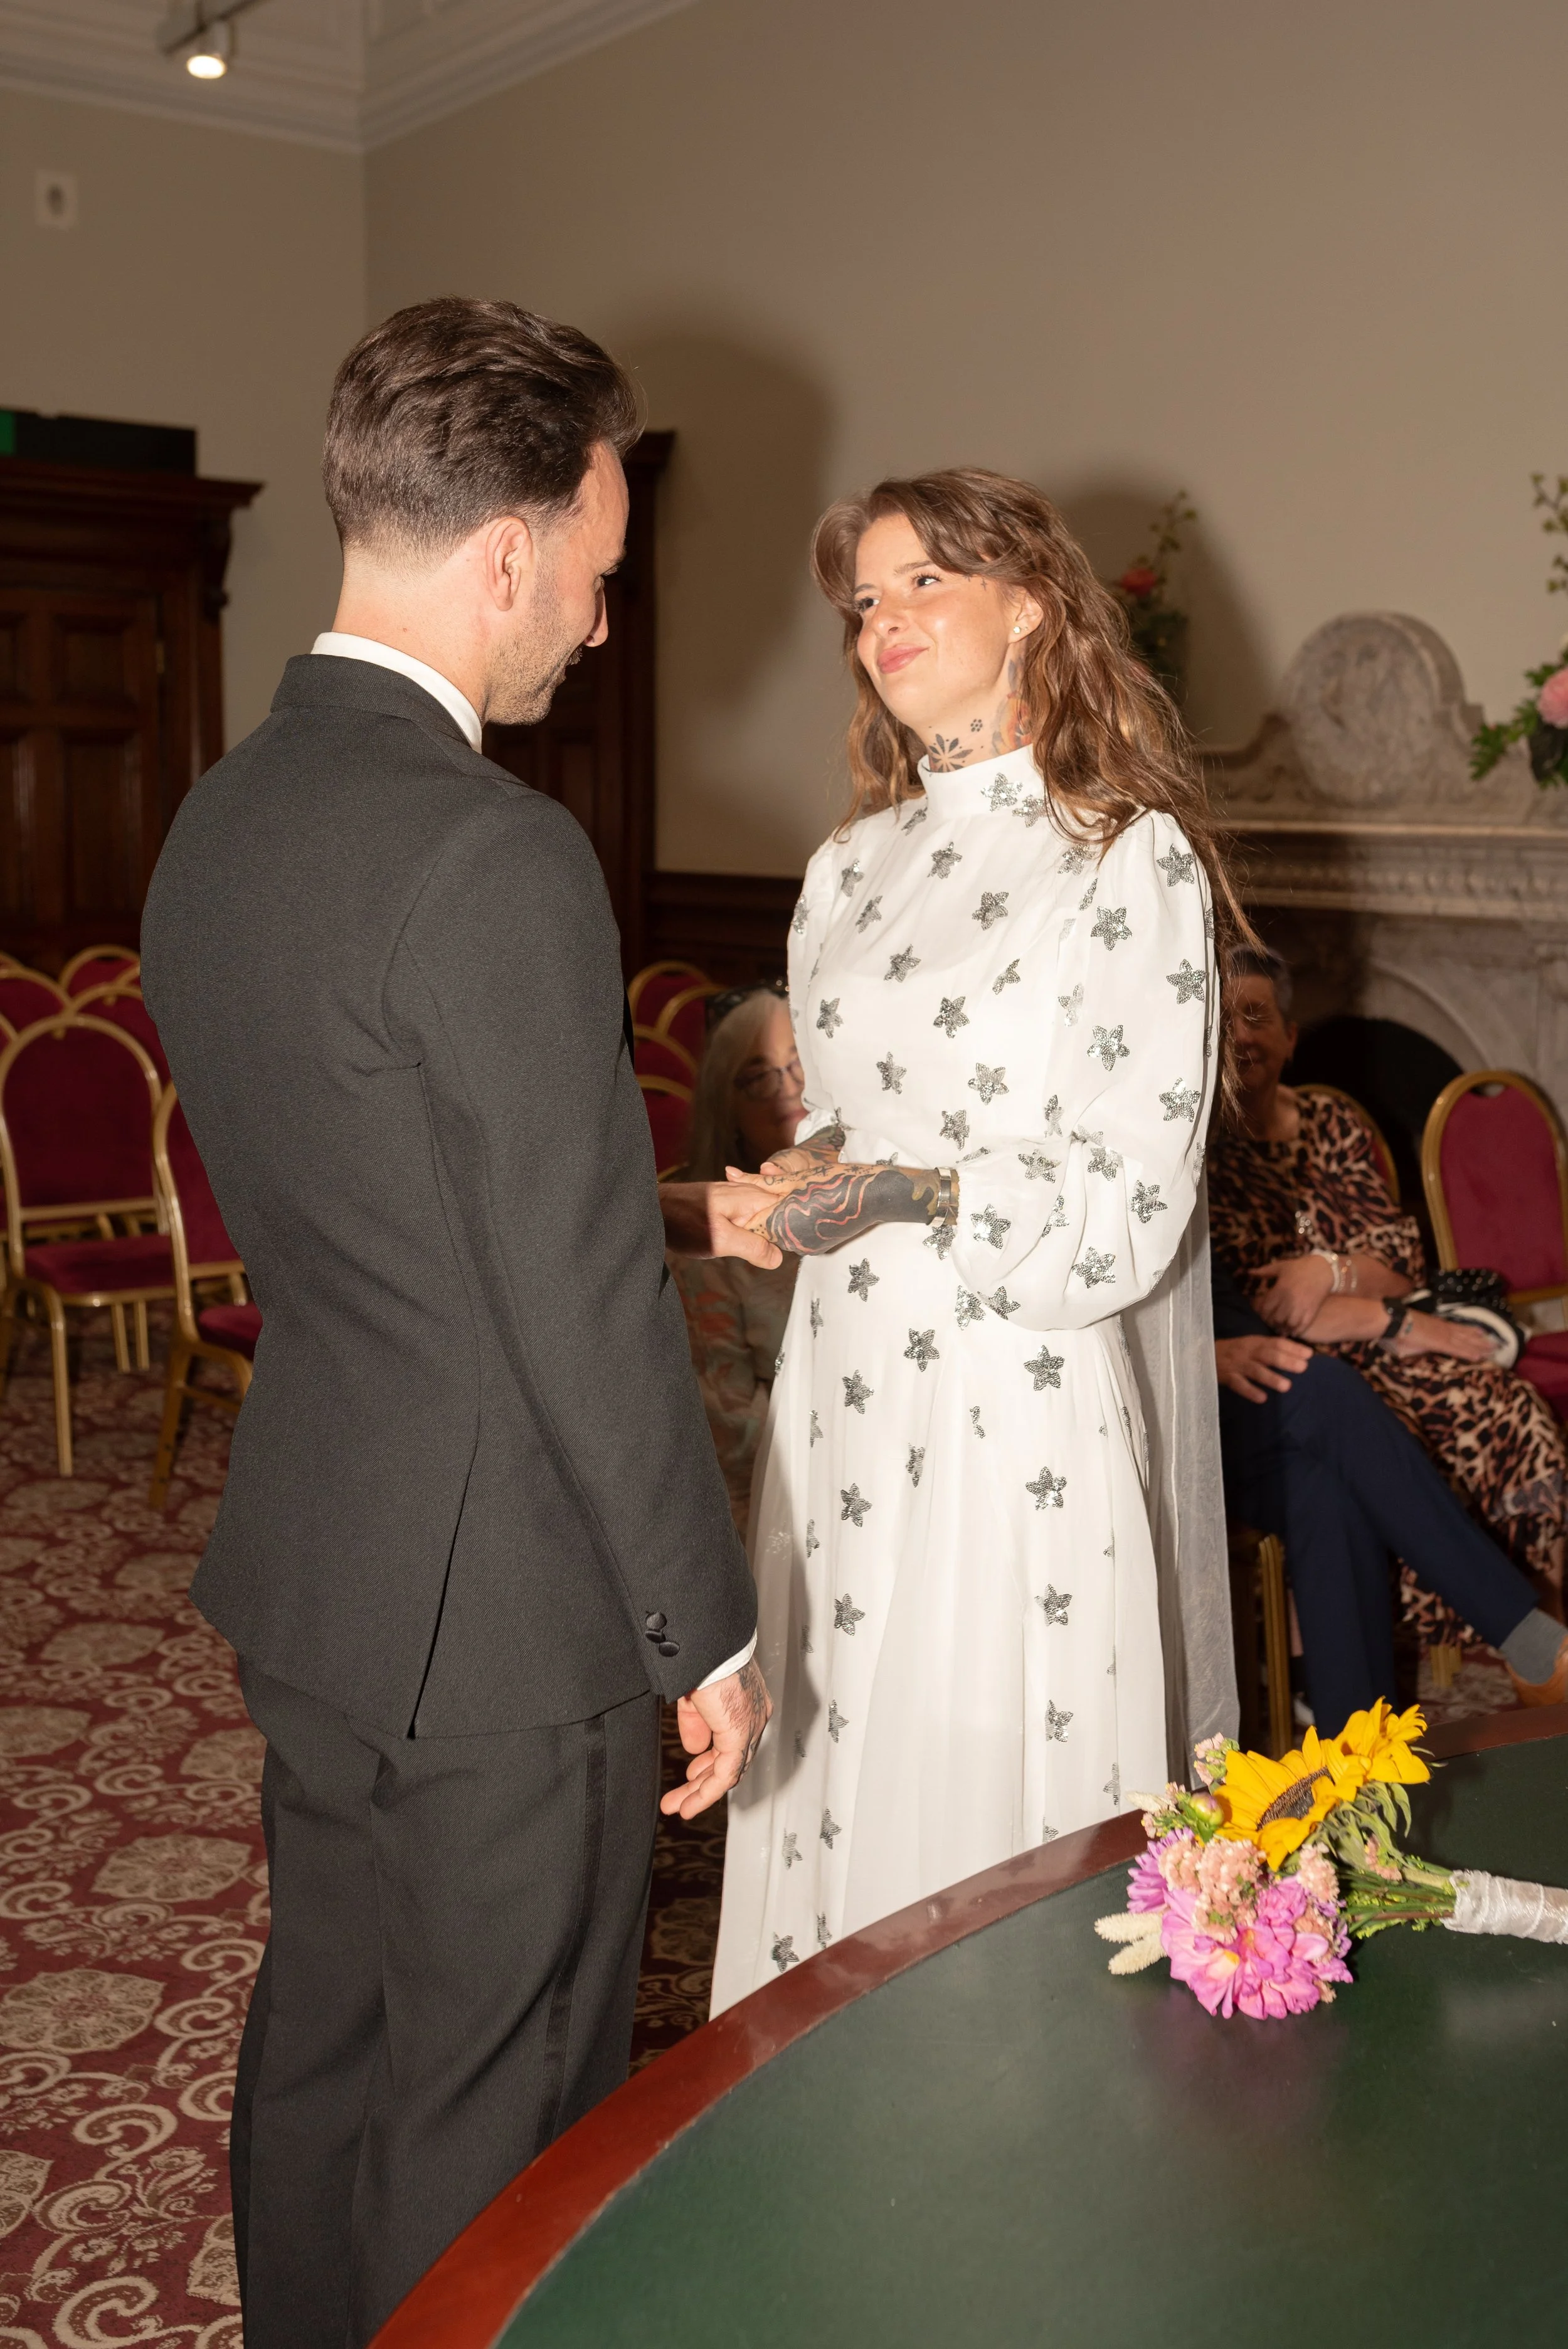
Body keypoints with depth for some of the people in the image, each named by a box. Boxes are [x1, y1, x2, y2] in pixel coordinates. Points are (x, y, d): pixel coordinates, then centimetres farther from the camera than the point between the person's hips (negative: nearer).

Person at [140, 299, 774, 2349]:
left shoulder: (218, 818, 5)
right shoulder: (497, 855, -23)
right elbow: (585, 1312, -21)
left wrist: (679, 1206, 18)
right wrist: (706, 1636, -10)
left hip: (304, 1575, 9)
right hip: (500, 1620, -8)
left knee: (319, 2056, 24)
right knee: (491, 2133, 11)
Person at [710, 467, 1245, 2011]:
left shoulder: (1131, 861, -8)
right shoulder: (852, 869, 12)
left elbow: (1130, 1214, -12)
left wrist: (922, 1196, -23)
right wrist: (783, 1193, 1)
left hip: (1013, 1416, -6)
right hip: (841, 1404, 6)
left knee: (979, 1826, 3)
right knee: (827, 1803, 14)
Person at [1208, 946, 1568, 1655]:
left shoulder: (1330, 1124, 13)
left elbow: (1402, 1257, 9)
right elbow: (1232, 1302, -13)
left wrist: (1329, 1271, -15)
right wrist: (1396, 1322, -15)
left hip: (1375, 1352, 5)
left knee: (1510, 1412, -20)